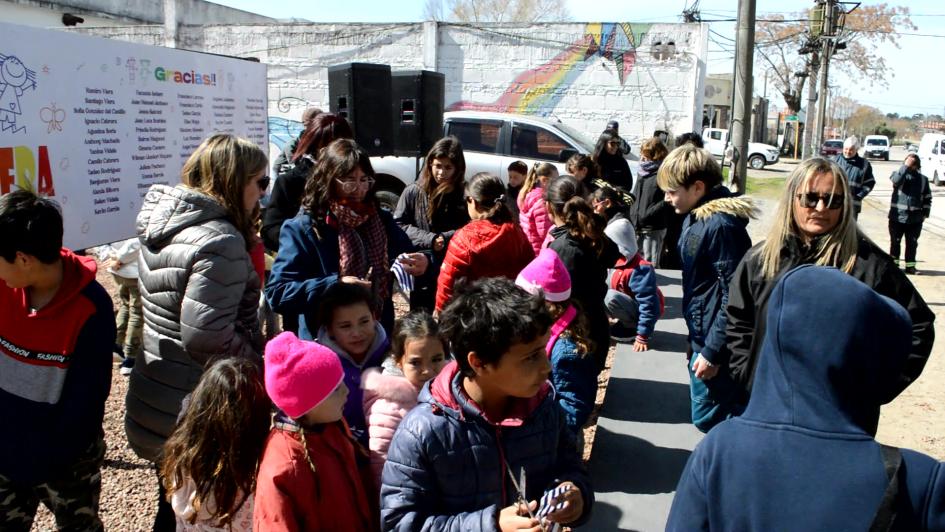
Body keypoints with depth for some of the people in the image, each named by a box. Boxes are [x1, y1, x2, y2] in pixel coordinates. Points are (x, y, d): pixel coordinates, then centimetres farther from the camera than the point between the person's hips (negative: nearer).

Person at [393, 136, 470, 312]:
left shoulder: (465, 194, -3)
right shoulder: (413, 192, -1)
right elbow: (398, 224, -4)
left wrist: (445, 238, -19)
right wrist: (430, 240, -13)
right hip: (422, 274, 0)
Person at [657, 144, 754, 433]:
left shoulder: (721, 225, -22)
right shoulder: (696, 217, 7)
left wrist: (713, 352, -20)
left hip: (715, 344, -10)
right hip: (702, 336, 10)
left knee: (709, 419, 2)